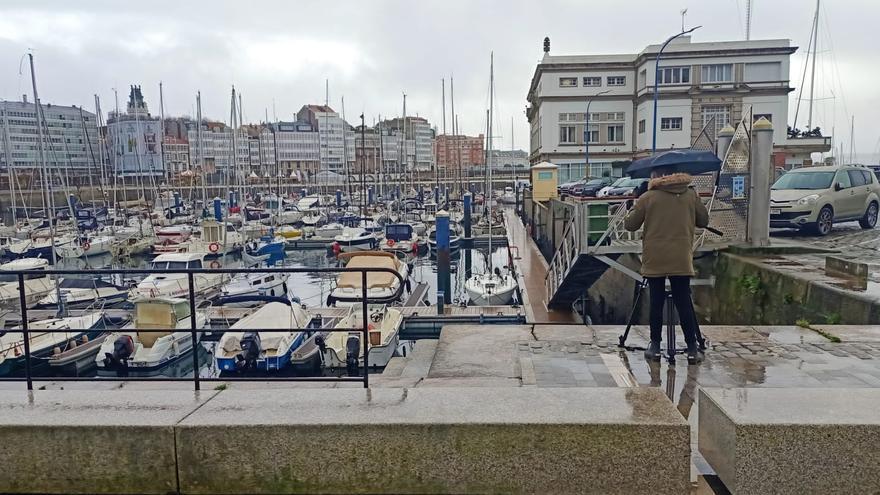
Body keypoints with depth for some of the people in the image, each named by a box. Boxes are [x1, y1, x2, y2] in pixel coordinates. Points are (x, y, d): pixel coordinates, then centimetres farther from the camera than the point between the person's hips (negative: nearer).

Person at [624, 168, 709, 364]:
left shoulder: (648, 198, -3)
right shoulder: (691, 195, 5)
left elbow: (630, 225, 0)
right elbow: (704, 221, 12)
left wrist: (633, 210, 19)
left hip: (654, 261, -1)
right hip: (682, 260, 2)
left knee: (656, 303, 6)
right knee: (684, 303, 6)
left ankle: (655, 347, 11)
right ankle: (692, 349, 8)